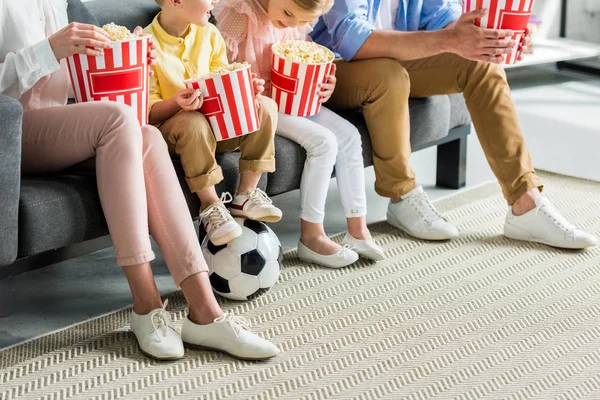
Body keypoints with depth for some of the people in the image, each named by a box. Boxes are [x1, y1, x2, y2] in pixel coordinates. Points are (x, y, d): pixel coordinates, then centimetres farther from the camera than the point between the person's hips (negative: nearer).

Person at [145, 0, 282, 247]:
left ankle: (246, 194, -13)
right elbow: (147, 112, -15)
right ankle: (210, 206, -23)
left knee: (266, 106, -16)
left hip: (217, 122, 6)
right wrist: (176, 102, -35)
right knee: (193, 123, -38)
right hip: (169, 128, -6)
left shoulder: (208, 34, 3)